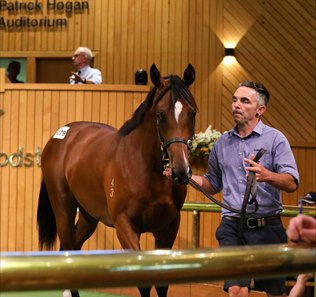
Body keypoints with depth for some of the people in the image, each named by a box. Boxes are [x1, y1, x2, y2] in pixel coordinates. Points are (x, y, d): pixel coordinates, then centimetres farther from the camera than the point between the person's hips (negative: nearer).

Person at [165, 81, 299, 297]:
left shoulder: (275, 139, -2)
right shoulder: (223, 143, 12)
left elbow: (291, 183, -13)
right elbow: (213, 185, 23)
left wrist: (267, 175, -32)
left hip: (267, 228, -2)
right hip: (233, 228, 2)